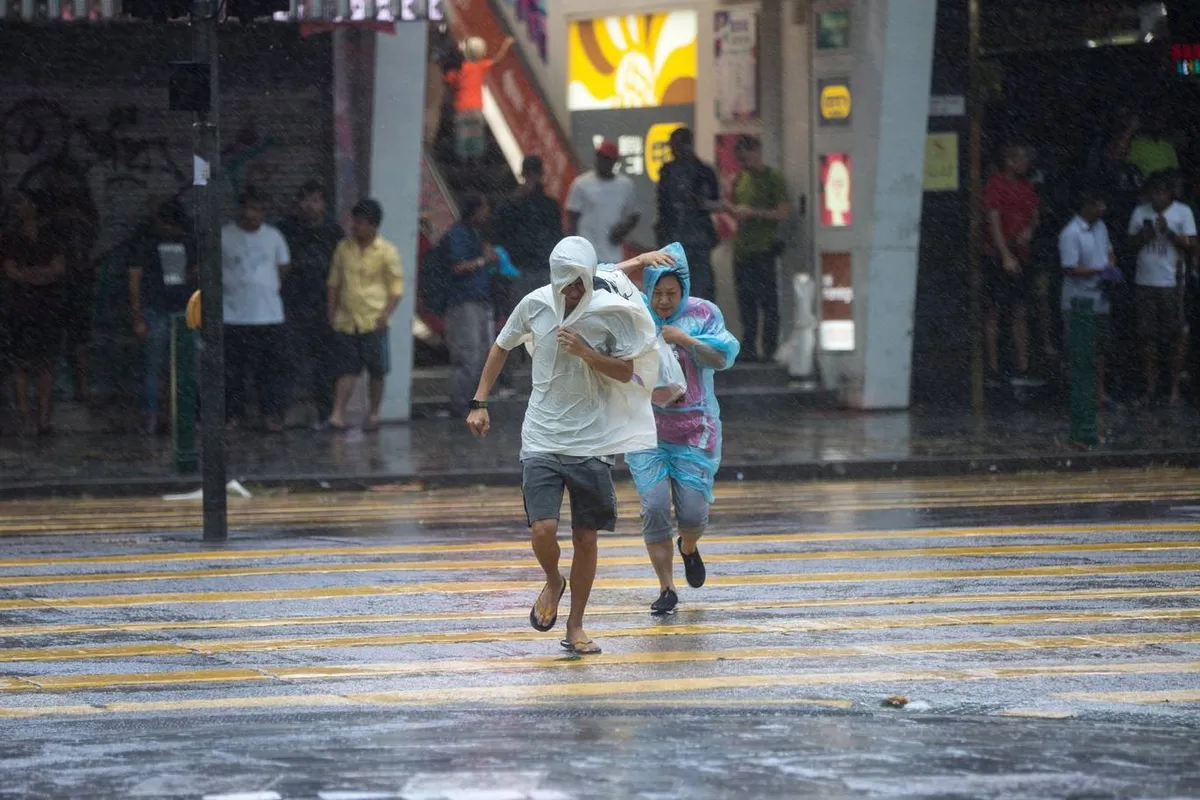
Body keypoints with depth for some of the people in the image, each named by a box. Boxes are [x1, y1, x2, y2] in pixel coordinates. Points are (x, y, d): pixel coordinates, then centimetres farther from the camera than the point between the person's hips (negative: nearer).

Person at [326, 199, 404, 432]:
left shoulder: (387, 252, -3)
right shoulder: (344, 248, 8)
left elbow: (396, 287, -1)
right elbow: (334, 282, 16)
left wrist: (386, 314, -13)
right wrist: (332, 313, 10)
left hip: (373, 322, -3)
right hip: (346, 320, 3)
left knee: (377, 371, 4)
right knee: (347, 369, -1)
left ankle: (374, 414, 16)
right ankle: (338, 414, -7)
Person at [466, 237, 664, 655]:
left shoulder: (612, 312, -7)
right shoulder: (535, 305, -2)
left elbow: (626, 372, -2)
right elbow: (501, 347, 14)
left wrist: (586, 353, -19)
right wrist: (479, 402, 10)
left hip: (592, 443, 0)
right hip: (542, 440, 0)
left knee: (586, 538, 3)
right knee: (543, 530, -14)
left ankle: (575, 626, 19)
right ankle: (553, 583, 19)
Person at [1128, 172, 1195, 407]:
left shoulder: (1182, 212, -2)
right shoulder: (1140, 212, 7)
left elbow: (1189, 246, -5)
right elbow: (1132, 244, 12)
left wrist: (1168, 231, -18)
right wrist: (1143, 235, -8)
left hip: (1171, 282, -3)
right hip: (1145, 281, 3)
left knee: (1176, 336, 0)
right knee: (1148, 337, 4)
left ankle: (1175, 387, 8)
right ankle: (1151, 387, 11)